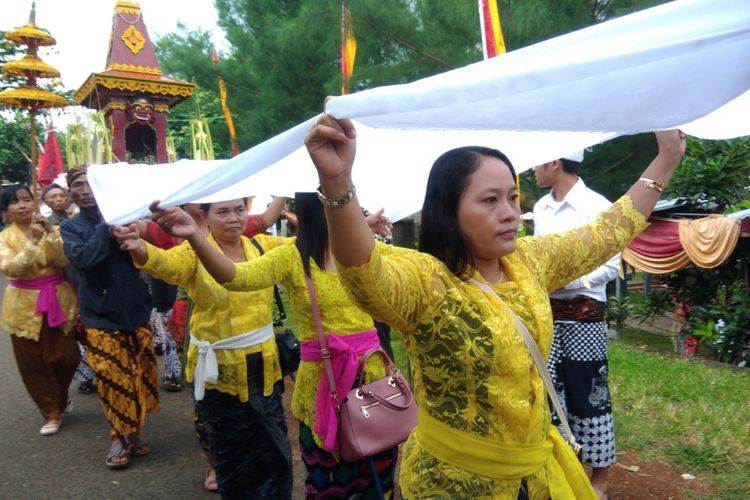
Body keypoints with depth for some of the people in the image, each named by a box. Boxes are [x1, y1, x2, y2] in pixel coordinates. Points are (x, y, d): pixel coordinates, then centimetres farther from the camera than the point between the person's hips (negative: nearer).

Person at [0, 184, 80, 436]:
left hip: (58, 300, 1)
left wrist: (50, 234, -24)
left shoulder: (51, 228, 1)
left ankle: (60, 398, 33)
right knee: (33, 362, 5)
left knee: (67, 357, 3)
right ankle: (51, 412, 22)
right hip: (24, 305, -1)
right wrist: (33, 241, -29)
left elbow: (64, 261, -12)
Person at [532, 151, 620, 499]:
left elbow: (611, 267, -13)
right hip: (547, 313, 6)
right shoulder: (540, 207, 8)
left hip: (583, 316, -6)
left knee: (588, 396, 4)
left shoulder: (597, 206, -12)